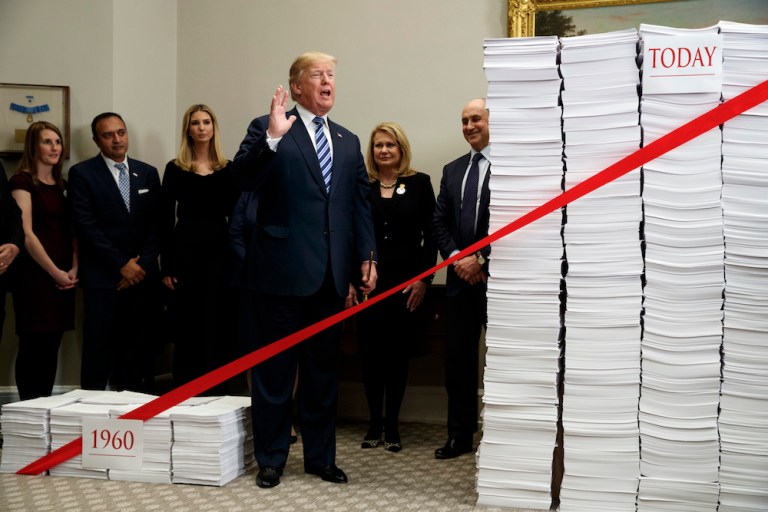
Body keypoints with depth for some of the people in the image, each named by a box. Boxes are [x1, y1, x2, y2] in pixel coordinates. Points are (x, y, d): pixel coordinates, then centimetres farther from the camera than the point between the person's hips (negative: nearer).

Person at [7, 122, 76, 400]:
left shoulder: (62, 184, 15)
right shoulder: (22, 181, -5)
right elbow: (25, 233, -12)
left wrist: (74, 268, 1)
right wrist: (55, 272, -11)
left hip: (63, 278, 6)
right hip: (35, 275, -6)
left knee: (52, 346, 9)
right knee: (33, 345, -2)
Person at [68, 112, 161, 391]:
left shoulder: (148, 173, 13)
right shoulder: (82, 173, 1)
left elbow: (156, 223, 9)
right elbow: (86, 226, -7)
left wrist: (142, 264, -3)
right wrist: (122, 264, -10)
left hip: (142, 274, 3)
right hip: (102, 277, -3)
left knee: (135, 349, 5)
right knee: (98, 352, -2)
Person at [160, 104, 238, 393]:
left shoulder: (228, 169, 7)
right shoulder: (175, 169, 4)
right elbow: (165, 220, 3)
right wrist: (166, 267, -3)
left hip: (220, 251, 1)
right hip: (185, 249, -1)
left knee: (219, 326, 4)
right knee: (186, 328, 4)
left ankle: (216, 394, 14)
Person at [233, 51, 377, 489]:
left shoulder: (348, 141, 15)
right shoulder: (267, 129, 0)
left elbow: (361, 203, 14)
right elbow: (244, 178, -14)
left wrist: (367, 256, 6)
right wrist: (271, 137, -28)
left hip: (331, 273, 5)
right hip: (284, 268, -5)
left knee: (324, 369, 13)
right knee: (275, 367, 5)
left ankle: (321, 456, 25)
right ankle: (271, 458, 18)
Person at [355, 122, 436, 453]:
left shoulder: (419, 183, 4)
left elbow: (430, 235, 2)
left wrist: (423, 280, -5)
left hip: (406, 284, -1)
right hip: (369, 283, 1)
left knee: (398, 355, 5)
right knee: (370, 354, 3)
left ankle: (392, 426, 16)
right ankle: (374, 423, 16)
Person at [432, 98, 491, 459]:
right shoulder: (452, 170, 15)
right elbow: (439, 222, 12)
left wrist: (481, 259, -13)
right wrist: (457, 258, -4)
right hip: (460, 277, 6)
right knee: (457, 359, 9)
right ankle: (460, 436, 20)